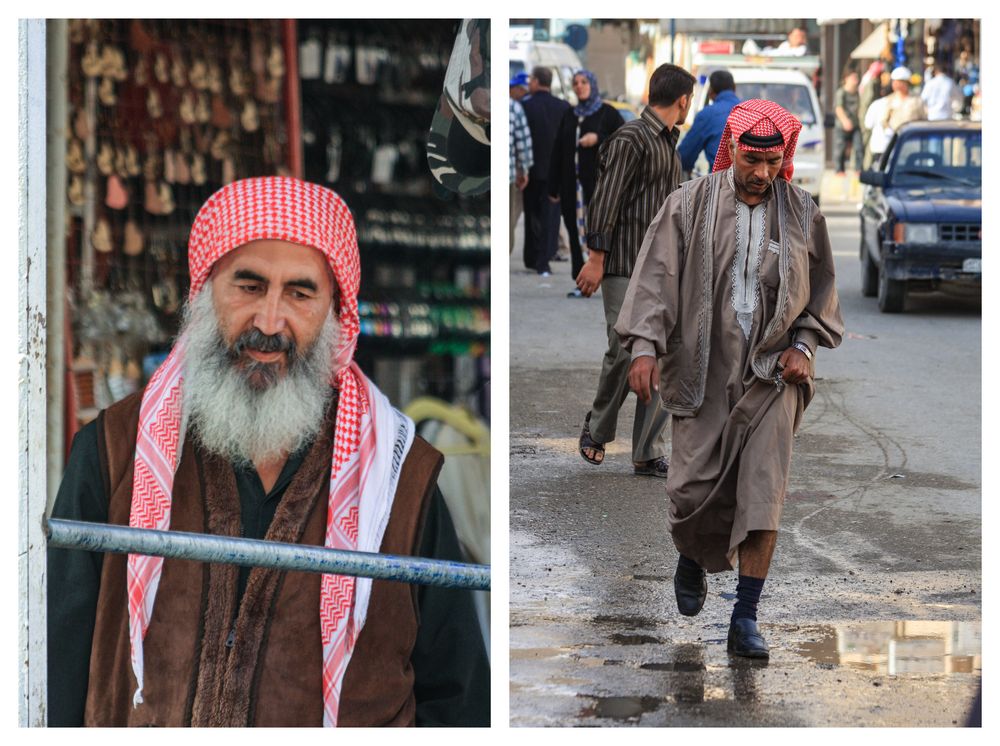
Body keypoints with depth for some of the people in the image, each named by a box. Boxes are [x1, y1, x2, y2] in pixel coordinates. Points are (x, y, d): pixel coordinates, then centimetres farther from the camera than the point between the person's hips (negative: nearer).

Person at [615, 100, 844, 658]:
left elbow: (822, 287, 14)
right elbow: (657, 274, -3)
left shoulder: (801, 212, 4)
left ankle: (746, 621, -5)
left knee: (763, 496, -8)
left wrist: (804, 345, 0)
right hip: (704, 371, -1)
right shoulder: (690, 204, -2)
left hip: (772, 373, 1)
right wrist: (645, 344, -14)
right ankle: (693, 561, 35)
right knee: (693, 487, -1)